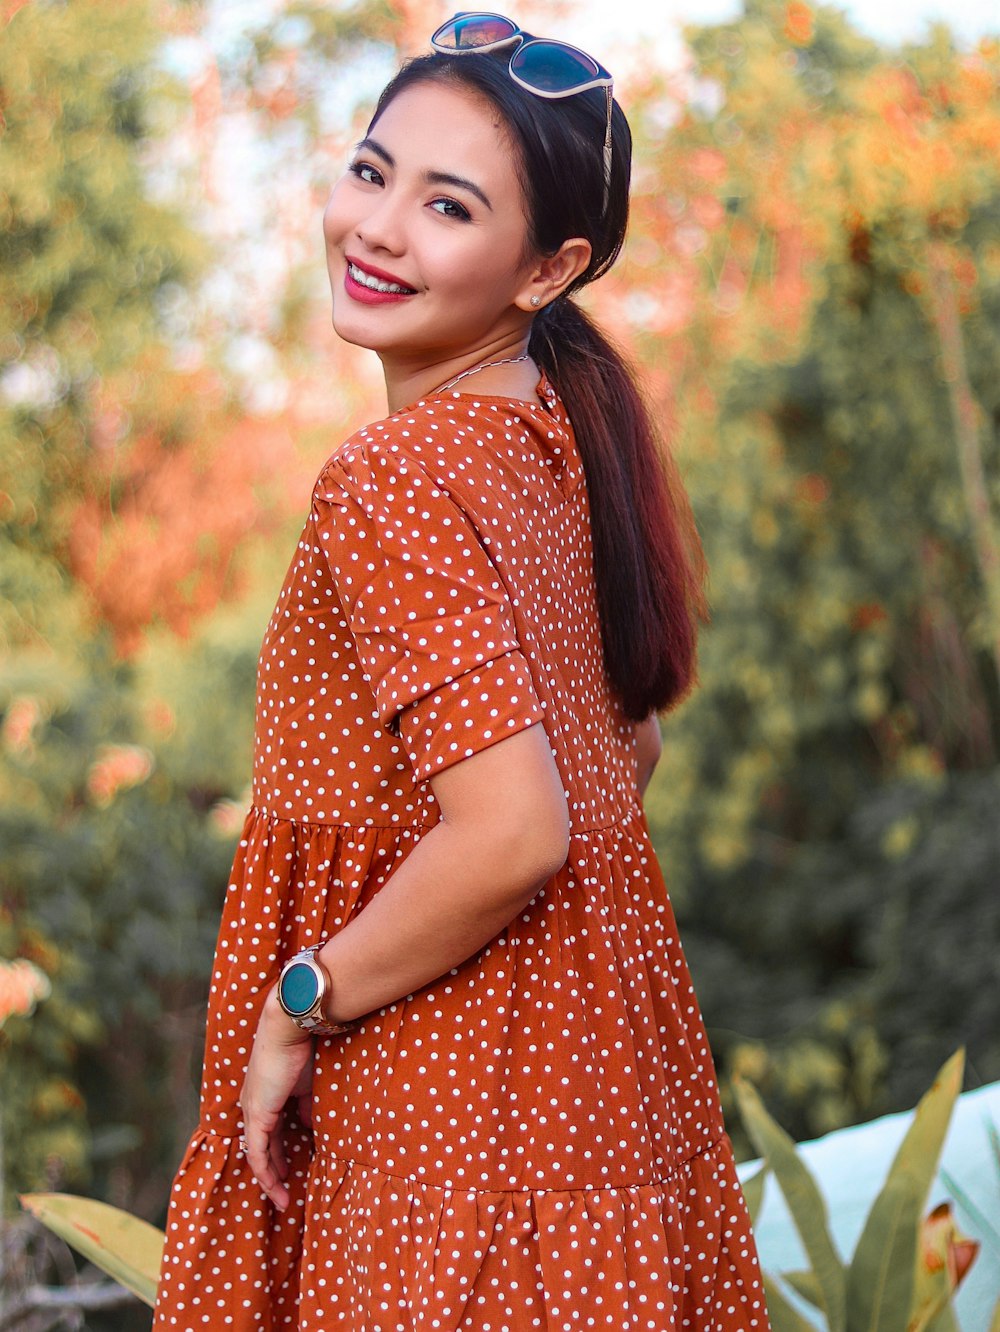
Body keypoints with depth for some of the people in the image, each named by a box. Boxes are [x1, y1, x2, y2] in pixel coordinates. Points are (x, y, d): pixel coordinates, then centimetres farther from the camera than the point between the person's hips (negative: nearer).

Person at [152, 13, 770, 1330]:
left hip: (454, 1089, -8)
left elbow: (511, 835, -28)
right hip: (598, 1025, 8)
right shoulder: (563, 429, 5)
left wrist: (296, 1010, -15)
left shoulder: (393, 482, -21)